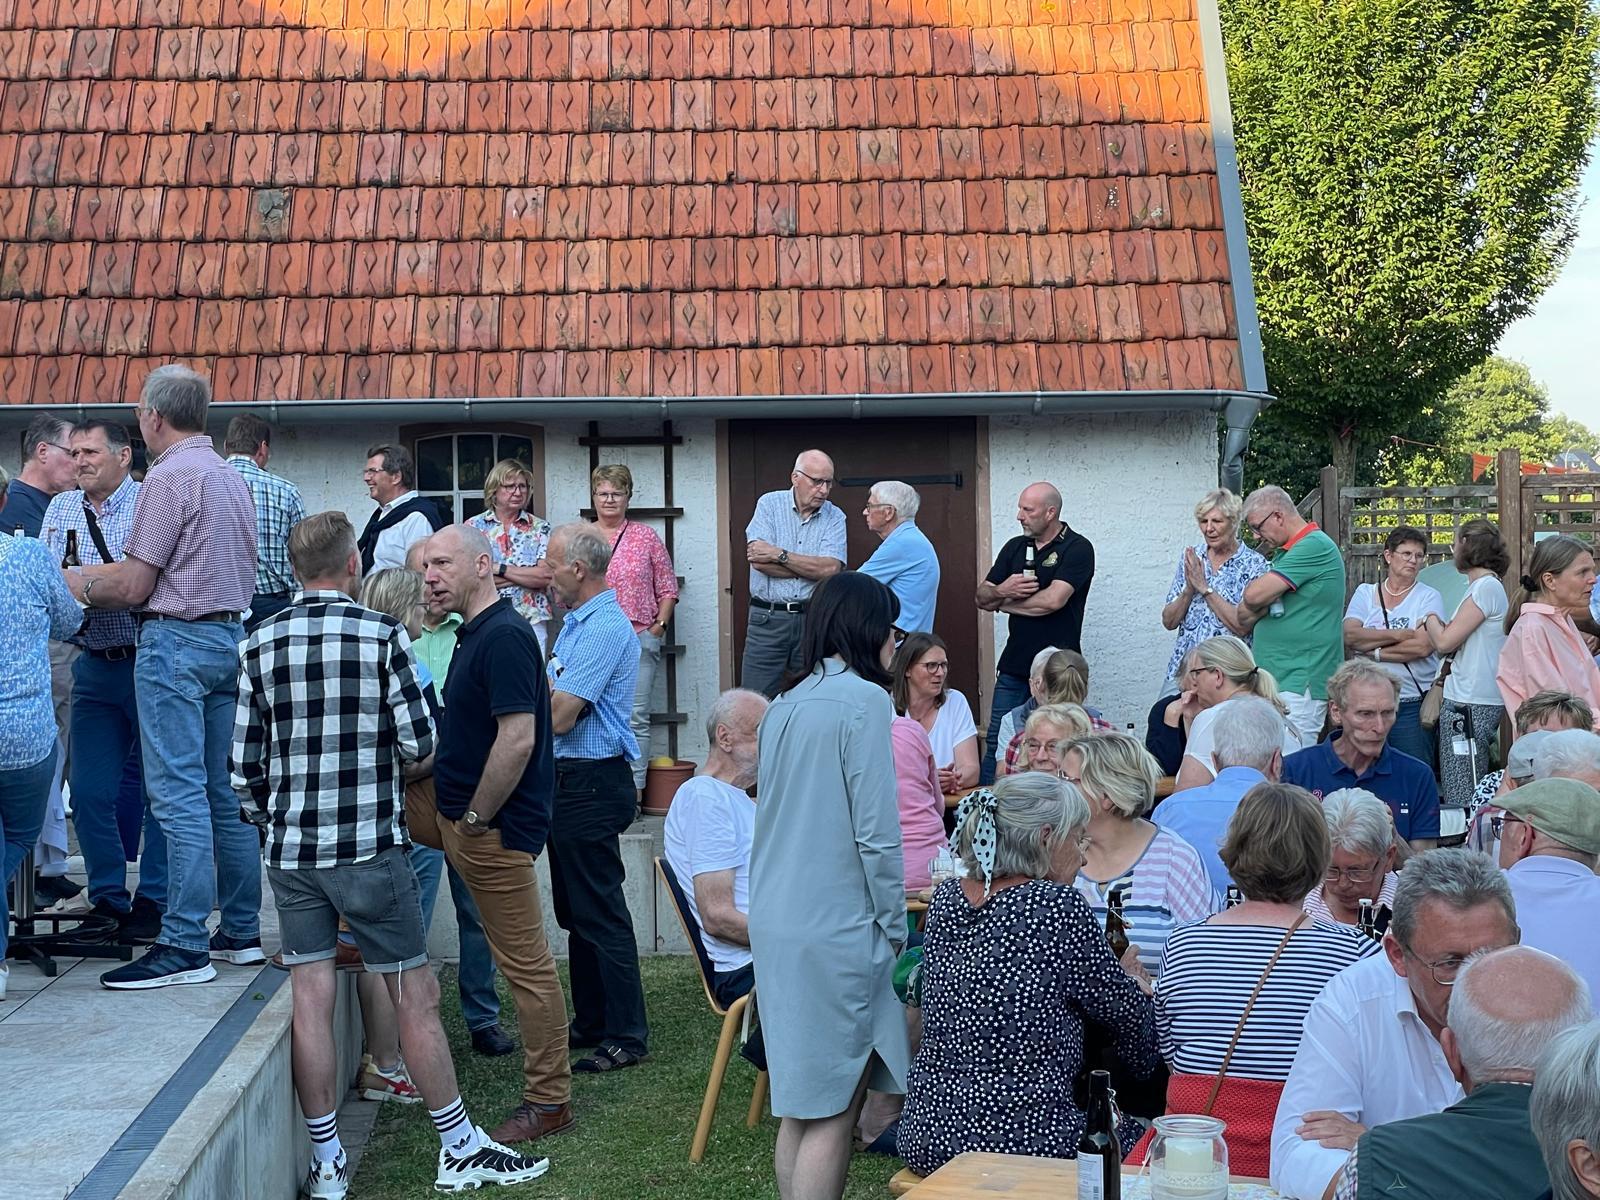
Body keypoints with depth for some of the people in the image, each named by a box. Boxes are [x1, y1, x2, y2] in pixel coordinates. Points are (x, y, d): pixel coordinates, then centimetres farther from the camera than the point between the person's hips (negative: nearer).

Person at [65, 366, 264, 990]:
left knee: (178, 797, -7)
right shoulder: (231, 477, 15)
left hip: (176, 640, -9)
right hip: (230, 636, 9)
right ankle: (240, 931, 16)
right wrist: (102, 576, 24)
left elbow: (133, 586, -14)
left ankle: (185, 947, -6)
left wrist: (79, 585, 7)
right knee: (225, 792, 11)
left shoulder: (169, 476, -12)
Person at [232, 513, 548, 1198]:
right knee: (415, 995, 5)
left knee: (310, 999, 6)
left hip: (290, 851, 4)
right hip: (369, 846, -3)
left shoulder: (259, 645, 3)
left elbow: (244, 768, 3)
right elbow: (419, 745, -8)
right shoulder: (382, 634, -7)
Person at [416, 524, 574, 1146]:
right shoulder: (474, 632, 12)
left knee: (525, 961, -3)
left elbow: (518, 739, -27)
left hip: (493, 822, -10)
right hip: (451, 803, 10)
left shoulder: (504, 636, -20)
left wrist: (475, 819, -19)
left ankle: (549, 1100, 7)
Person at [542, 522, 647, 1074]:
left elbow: (559, 715, -22)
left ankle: (627, 1035, 2)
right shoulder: (576, 622, 15)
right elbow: (552, 694, 19)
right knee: (574, 909, 16)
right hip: (570, 781, 11)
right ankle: (590, 1021, 27)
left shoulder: (606, 629, -19)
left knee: (600, 913, -5)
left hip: (592, 785, -11)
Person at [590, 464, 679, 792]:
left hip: (639, 639, -1)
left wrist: (659, 626, -1)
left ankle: (633, 790, 1)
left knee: (635, 717, -3)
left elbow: (667, 589, 8)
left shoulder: (646, 537, 7)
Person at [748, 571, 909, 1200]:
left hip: (775, 926, 8)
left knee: (801, 1104, 13)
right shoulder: (864, 700, -10)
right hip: (836, 928, -8)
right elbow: (876, 832, -14)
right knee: (833, 1108, -3)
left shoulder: (784, 706, 13)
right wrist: (896, 927, -3)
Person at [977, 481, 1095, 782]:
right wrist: (1002, 591, -13)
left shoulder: (1077, 548, -8)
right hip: (1014, 664, 6)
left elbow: (1053, 600, -20)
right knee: (996, 743, 6)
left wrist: (1005, 603, -4)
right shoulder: (1014, 547, 12)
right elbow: (982, 597, 11)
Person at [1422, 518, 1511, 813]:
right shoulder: (1489, 585, 19)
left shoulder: (1486, 587, -11)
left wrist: (1431, 620, 3)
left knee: (1460, 799, -9)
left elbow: (1444, 642, -15)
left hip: (1470, 705, -10)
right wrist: (1438, 625, 4)